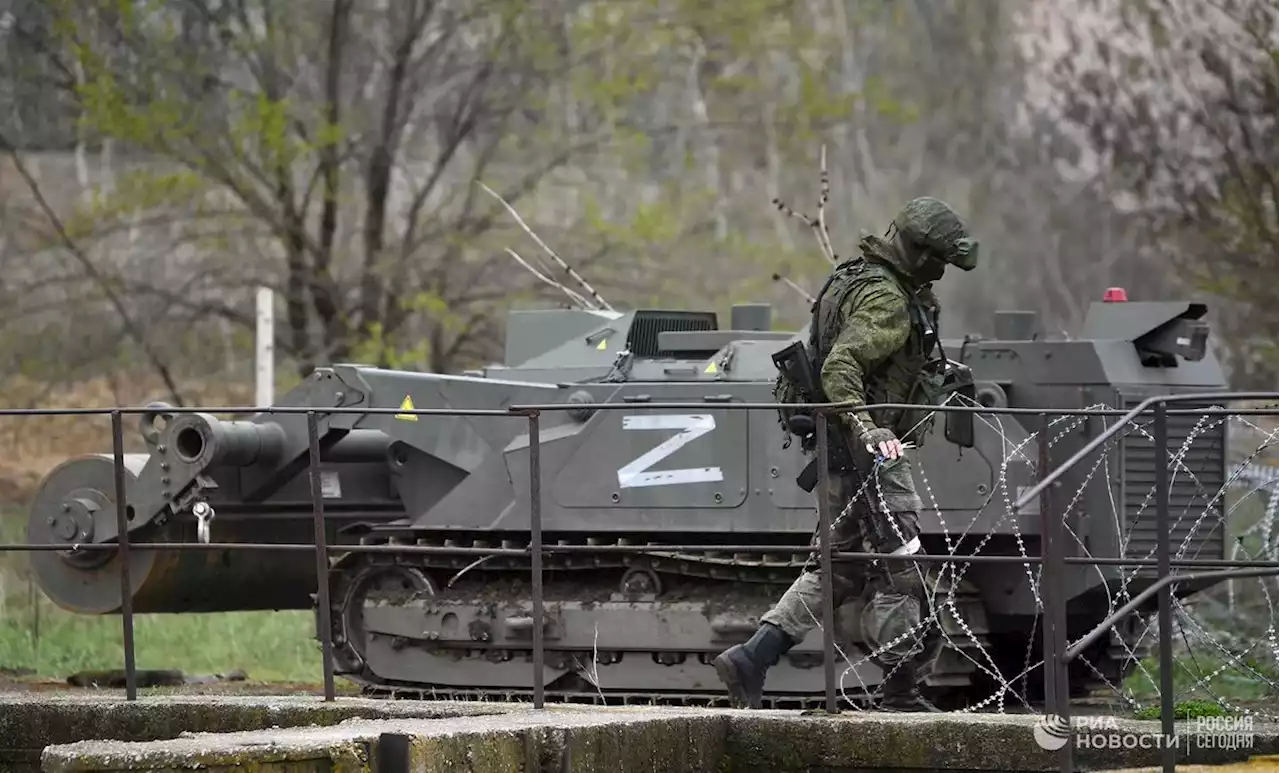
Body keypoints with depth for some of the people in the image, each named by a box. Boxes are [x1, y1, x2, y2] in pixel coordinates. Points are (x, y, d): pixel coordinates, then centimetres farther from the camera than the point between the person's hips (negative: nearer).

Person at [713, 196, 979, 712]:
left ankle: (751, 658, 5)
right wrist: (868, 431, -39)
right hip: (868, 454, -10)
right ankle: (900, 692, 1)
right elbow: (840, 369, -29)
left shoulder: (856, 278, 16)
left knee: (838, 567, 13)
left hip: (839, 452, 10)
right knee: (899, 568, -3)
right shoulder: (887, 302, -17)